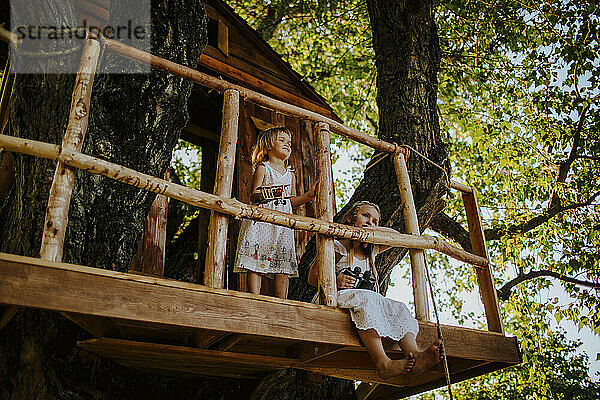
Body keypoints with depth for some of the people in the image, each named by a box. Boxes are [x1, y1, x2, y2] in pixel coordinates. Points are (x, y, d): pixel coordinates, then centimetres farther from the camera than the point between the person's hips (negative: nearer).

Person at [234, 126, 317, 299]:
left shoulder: (290, 174, 22)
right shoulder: (263, 168, 5)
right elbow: (253, 196, -2)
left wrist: (309, 194, 11)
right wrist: (261, 194, -24)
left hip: (283, 223, 5)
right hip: (262, 219, -5)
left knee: (284, 265, -2)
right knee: (256, 264, -11)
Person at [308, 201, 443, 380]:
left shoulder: (370, 251, 22)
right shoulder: (337, 247, 3)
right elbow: (312, 277, 0)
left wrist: (374, 228, 9)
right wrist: (335, 280, -20)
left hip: (368, 300, 7)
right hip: (340, 298, -6)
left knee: (398, 307, -20)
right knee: (366, 298, -38)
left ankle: (414, 355, -46)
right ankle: (383, 364, -51)